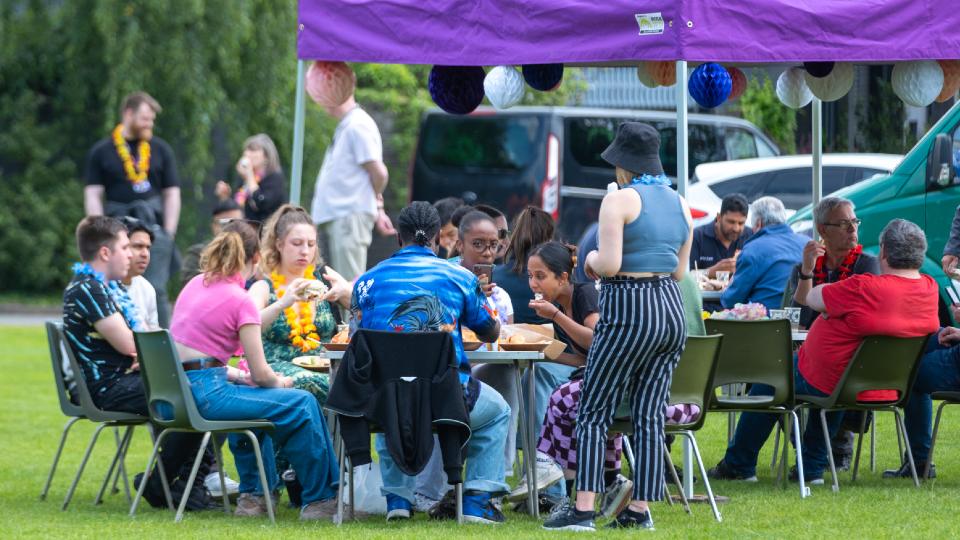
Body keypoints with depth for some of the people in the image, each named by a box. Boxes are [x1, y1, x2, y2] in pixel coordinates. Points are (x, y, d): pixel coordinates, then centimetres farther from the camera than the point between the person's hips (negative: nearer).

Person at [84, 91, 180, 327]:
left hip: (154, 228, 1)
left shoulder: (161, 150, 12)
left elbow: (172, 195, 13)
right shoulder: (101, 151, 7)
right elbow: (92, 196, 4)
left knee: (156, 292, -7)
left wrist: (167, 235, 3)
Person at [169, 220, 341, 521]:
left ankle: (254, 494, 40)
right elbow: (261, 375, -8)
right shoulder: (240, 300, -11)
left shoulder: (195, 284, 13)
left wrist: (235, 376, 21)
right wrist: (281, 383, 14)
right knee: (303, 404, 0)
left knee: (249, 394, 37)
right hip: (205, 394, -9)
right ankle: (320, 499, 11)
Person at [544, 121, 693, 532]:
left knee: (594, 413, -1)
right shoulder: (679, 204, 11)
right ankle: (640, 509, 6)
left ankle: (584, 509, -7)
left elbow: (608, 265, -18)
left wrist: (593, 259, 3)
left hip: (629, 313, -7)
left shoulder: (619, 200, -11)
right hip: (671, 309, 7)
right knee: (649, 415, 8)